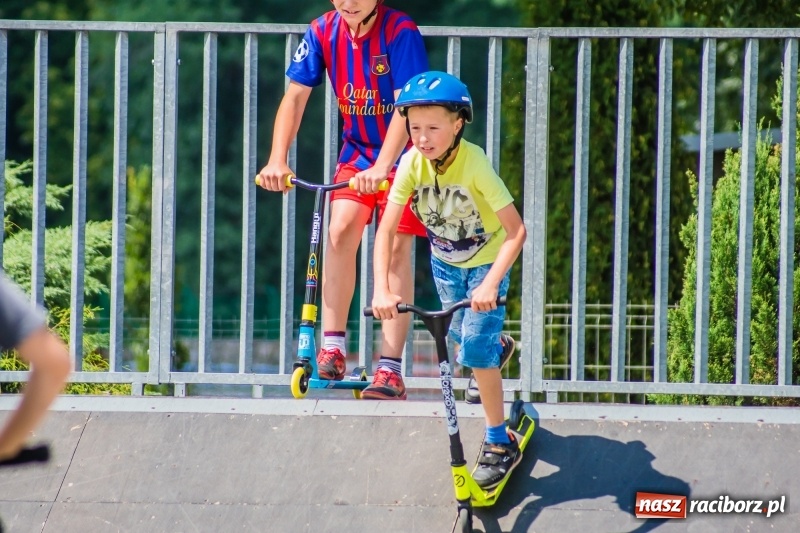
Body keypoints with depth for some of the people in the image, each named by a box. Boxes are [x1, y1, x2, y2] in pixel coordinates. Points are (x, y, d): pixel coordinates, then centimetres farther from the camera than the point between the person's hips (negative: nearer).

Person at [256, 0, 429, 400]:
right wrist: (277, 160, -21)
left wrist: (382, 168, -40)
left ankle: (390, 369, -12)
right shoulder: (323, 32, -10)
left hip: (403, 154, -4)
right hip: (357, 149, 4)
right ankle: (332, 349, -12)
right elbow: (295, 95, -9)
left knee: (395, 248, -11)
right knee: (340, 231, -17)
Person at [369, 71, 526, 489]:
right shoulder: (412, 163, -24)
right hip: (445, 262, 5)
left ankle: (500, 443, 0)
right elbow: (386, 230, -25)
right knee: (461, 336, 21)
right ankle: (497, 345, 58)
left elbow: (516, 230, -35)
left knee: (476, 348, -13)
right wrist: (382, 289, -37)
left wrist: (490, 284, -45)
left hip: (487, 261, -5)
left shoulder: (474, 164, -34)